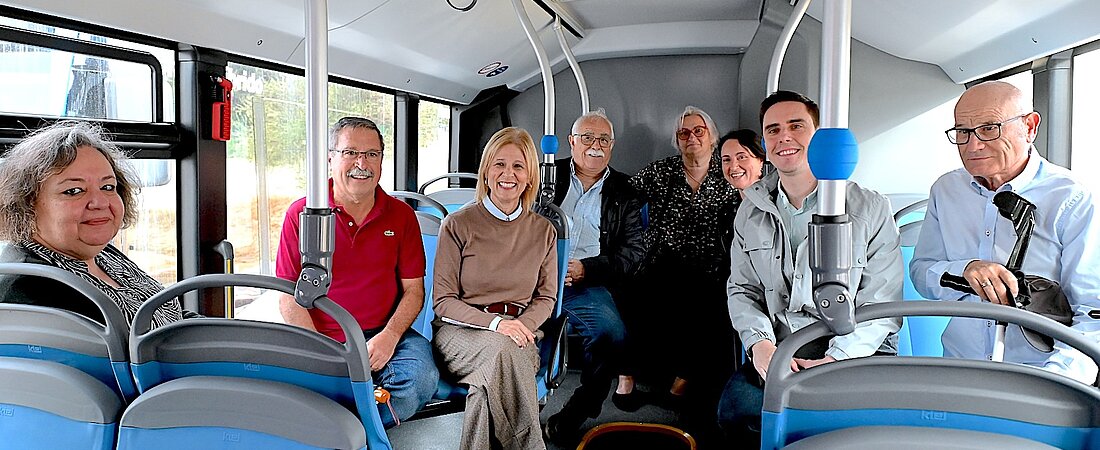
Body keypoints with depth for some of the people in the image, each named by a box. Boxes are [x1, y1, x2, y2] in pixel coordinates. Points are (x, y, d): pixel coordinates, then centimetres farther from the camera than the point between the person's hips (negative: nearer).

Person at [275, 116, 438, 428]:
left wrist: (389, 336, -12)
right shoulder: (301, 214, 2)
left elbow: (413, 289, 6)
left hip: (385, 336, 2)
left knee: (422, 377, -28)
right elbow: (289, 296, -1)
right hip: (321, 340, -1)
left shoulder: (401, 215, 7)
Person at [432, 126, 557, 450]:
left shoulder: (543, 231, 10)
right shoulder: (458, 225, 0)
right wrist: (495, 323, -18)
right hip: (460, 330, -2)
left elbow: (545, 298, 14)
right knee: (502, 349, -37)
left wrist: (522, 325, -10)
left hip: (517, 332, 2)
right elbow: (443, 300, -2)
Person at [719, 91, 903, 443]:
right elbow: (742, 290, 11)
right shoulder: (751, 212, 11)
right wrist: (760, 343, -10)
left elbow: (881, 305, -3)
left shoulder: (871, 209, 0)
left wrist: (836, 359, -18)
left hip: (857, 352, -1)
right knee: (736, 410, -28)